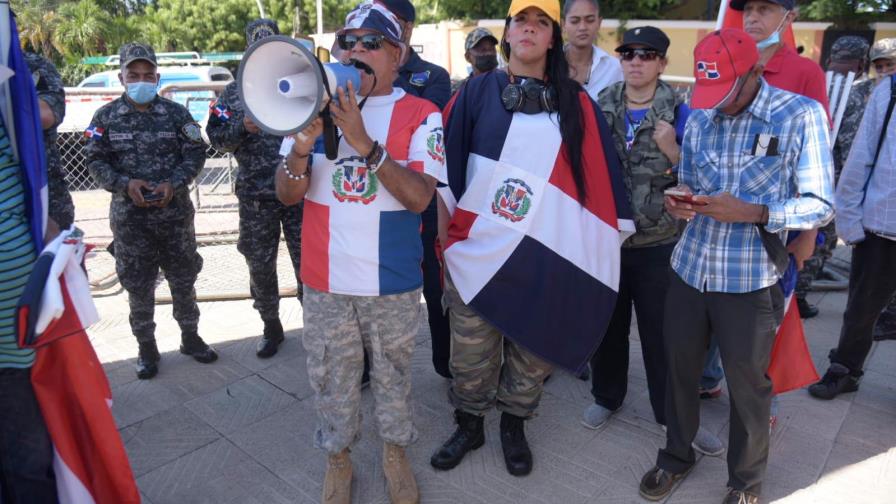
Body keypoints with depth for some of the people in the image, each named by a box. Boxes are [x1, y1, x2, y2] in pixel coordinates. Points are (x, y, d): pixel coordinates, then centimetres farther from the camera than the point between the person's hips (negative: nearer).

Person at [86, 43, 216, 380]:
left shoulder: (176, 113, 2)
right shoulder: (106, 117, 2)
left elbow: (196, 153, 0)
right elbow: (96, 161, 2)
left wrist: (174, 183, -14)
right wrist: (125, 184, -14)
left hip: (175, 213, 0)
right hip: (129, 217, 0)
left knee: (183, 279, 10)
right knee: (138, 285, 8)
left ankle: (190, 336, 28)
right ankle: (146, 347, 24)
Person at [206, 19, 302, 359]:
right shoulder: (233, 93, 9)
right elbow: (216, 137, 6)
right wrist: (243, 127, -12)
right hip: (255, 197, 2)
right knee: (260, 266, 10)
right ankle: (271, 327, 27)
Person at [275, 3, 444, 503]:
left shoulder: (420, 114, -6)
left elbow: (419, 197, -18)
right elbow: (287, 195, -1)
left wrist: (364, 142, -27)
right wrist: (302, 145, -21)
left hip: (393, 282, -2)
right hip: (325, 280, 2)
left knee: (393, 375, 16)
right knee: (332, 379, 16)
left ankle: (396, 451, 40)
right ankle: (338, 457, 38)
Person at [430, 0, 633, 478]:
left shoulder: (575, 103, 6)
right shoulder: (476, 92, 3)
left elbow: (596, 176, 5)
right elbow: (447, 168, 1)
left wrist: (604, 237, 1)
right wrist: (445, 235, -2)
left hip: (544, 253, 1)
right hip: (477, 246, 0)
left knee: (532, 351, 13)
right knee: (470, 353, 10)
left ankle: (514, 426, 36)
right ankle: (469, 424, 34)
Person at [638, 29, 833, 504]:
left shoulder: (801, 114, -7)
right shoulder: (698, 119, 6)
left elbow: (820, 205, -9)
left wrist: (751, 212, -24)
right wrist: (680, 203, -9)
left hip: (750, 279, -3)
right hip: (689, 268, 4)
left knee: (748, 385, 11)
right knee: (679, 368, 15)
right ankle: (675, 456, 39)